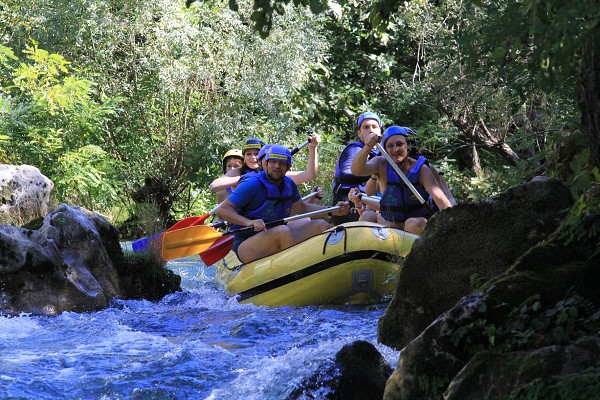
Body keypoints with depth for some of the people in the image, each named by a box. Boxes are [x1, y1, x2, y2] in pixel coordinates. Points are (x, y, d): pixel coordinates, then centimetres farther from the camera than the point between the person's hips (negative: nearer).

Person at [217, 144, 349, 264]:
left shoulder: (288, 184, 9)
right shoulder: (253, 184, -14)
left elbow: (301, 208, 26)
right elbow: (222, 210, -18)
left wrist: (333, 211, 15)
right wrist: (248, 222, -35)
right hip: (246, 246, -8)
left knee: (321, 226, -1)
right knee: (282, 231, -36)